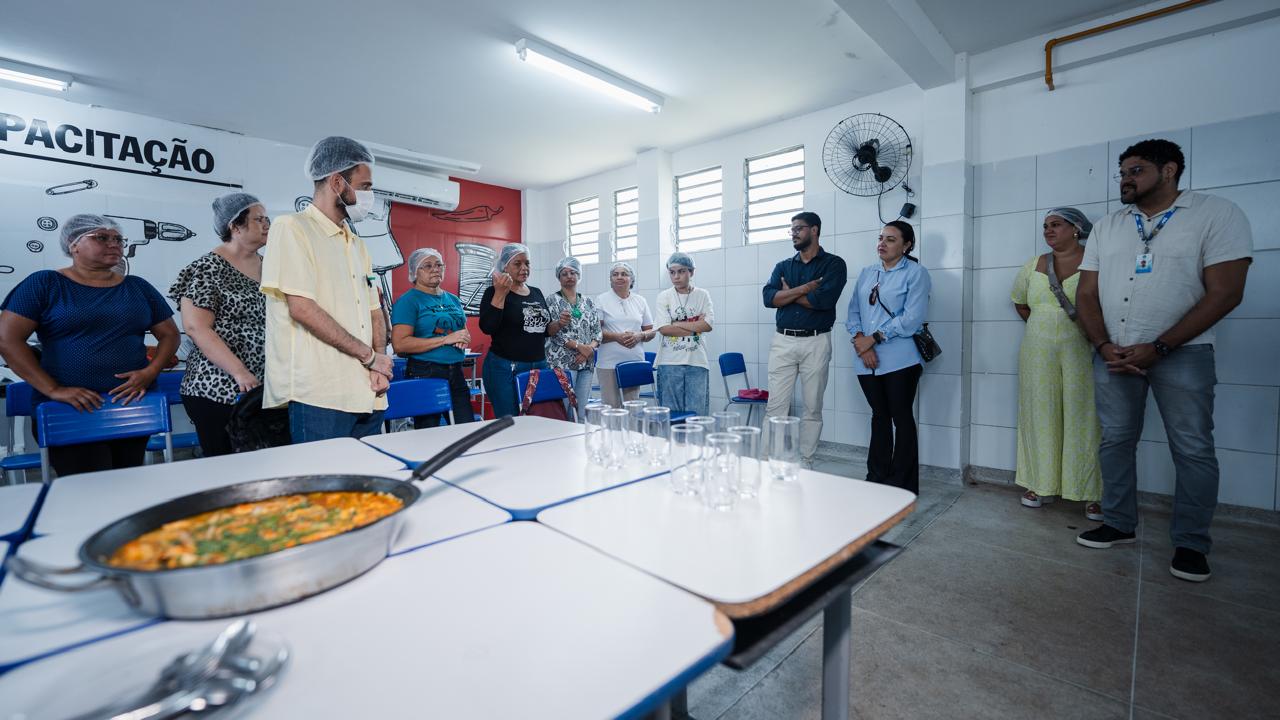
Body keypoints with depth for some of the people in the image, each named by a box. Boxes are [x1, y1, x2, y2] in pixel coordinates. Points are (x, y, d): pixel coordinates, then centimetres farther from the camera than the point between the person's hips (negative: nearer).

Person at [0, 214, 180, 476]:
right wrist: (53, 390, -14)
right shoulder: (44, 284, 1)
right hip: (68, 410, -3)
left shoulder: (138, 287, 10)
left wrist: (150, 372, -8)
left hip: (133, 405, 3)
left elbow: (169, 334, 10)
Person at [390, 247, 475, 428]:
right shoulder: (408, 300, -5)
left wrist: (464, 338, 0)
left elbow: (464, 331, 25)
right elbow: (399, 344, -16)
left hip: (456, 372, 6)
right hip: (425, 373, -6)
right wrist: (445, 339, -17)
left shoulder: (453, 299, 15)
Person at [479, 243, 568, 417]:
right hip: (505, 369, -5)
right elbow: (487, 328, -16)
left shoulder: (536, 293, 14)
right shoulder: (494, 292, -3)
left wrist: (559, 324, -1)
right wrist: (500, 293, -22)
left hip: (539, 367, 6)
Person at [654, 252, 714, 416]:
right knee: (671, 412, 6)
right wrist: (695, 327, -8)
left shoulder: (702, 295, 5)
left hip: (697, 361, 1)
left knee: (697, 412, 3)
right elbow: (664, 329, -8)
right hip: (670, 363, 0)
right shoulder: (664, 296, 3)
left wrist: (677, 324, -9)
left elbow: (708, 325, -7)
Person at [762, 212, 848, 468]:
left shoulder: (833, 264, 3)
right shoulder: (783, 266, 14)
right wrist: (805, 288, -10)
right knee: (775, 406, 0)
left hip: (815, 342, -2)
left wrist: (789, 293, -2)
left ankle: (805, 464, 15)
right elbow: (769, 298, -3)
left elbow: (823, 299, -15)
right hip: (782, 341, 3)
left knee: (812, 408, 5)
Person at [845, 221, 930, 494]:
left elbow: (911, 318, -12)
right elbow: (853, 312, 10)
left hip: (900, 359, -5)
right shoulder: (866, 273, 16)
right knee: (879, 416, 13)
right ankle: (877, 478, 23)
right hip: (867, 361, 5)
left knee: (901, 418, 2)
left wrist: (874, 339, -13)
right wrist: (859, 340, -8)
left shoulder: (915, 273, -1)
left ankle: (903, 485, 12)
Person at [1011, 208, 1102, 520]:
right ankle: (1040, 485, 17)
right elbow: (1020, 302, 22)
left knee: (1083, 419, -1)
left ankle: (1092, 494, 9)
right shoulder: (1034, 265, 10)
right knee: (1040, 416, 7)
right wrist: (1041, 326, 14)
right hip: (1038, 352, 4)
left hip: (1081, 351, -4)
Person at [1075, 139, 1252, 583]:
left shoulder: (1216, 214, -2)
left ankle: (1191, 544, 14)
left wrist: (1158, 348, -16)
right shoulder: (1106, 227, 10)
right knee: (1115, 441, 8)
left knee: (1192, 449, 0)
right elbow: (1087, 294, 7)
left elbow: (1225, 293, -10)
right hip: (1113, 353, 4)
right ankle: (1119, 524, 21)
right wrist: (1105, 346, -7)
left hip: (1181, 352, -3)